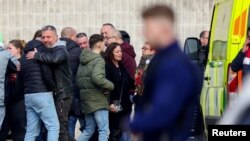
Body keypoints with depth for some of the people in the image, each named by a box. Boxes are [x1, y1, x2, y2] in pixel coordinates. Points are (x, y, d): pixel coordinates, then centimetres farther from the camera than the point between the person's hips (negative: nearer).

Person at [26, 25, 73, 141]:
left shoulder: (60, 49, -12)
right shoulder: (48, 50, 19)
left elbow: (54, 58, -34)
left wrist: (37, 55, -24)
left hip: (62, 93, -9)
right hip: (55, 92, 9)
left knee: (61, 126, -10)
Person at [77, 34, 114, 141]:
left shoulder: (84, 59, 14)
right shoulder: (99, 60, -13)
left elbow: (79, 78, 14)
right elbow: (97, 78, -28)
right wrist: (110, 86, -14)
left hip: (86, 98, 9)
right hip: (98, 99, -8)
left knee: (88, 130, 17)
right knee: (104, 131, -5)